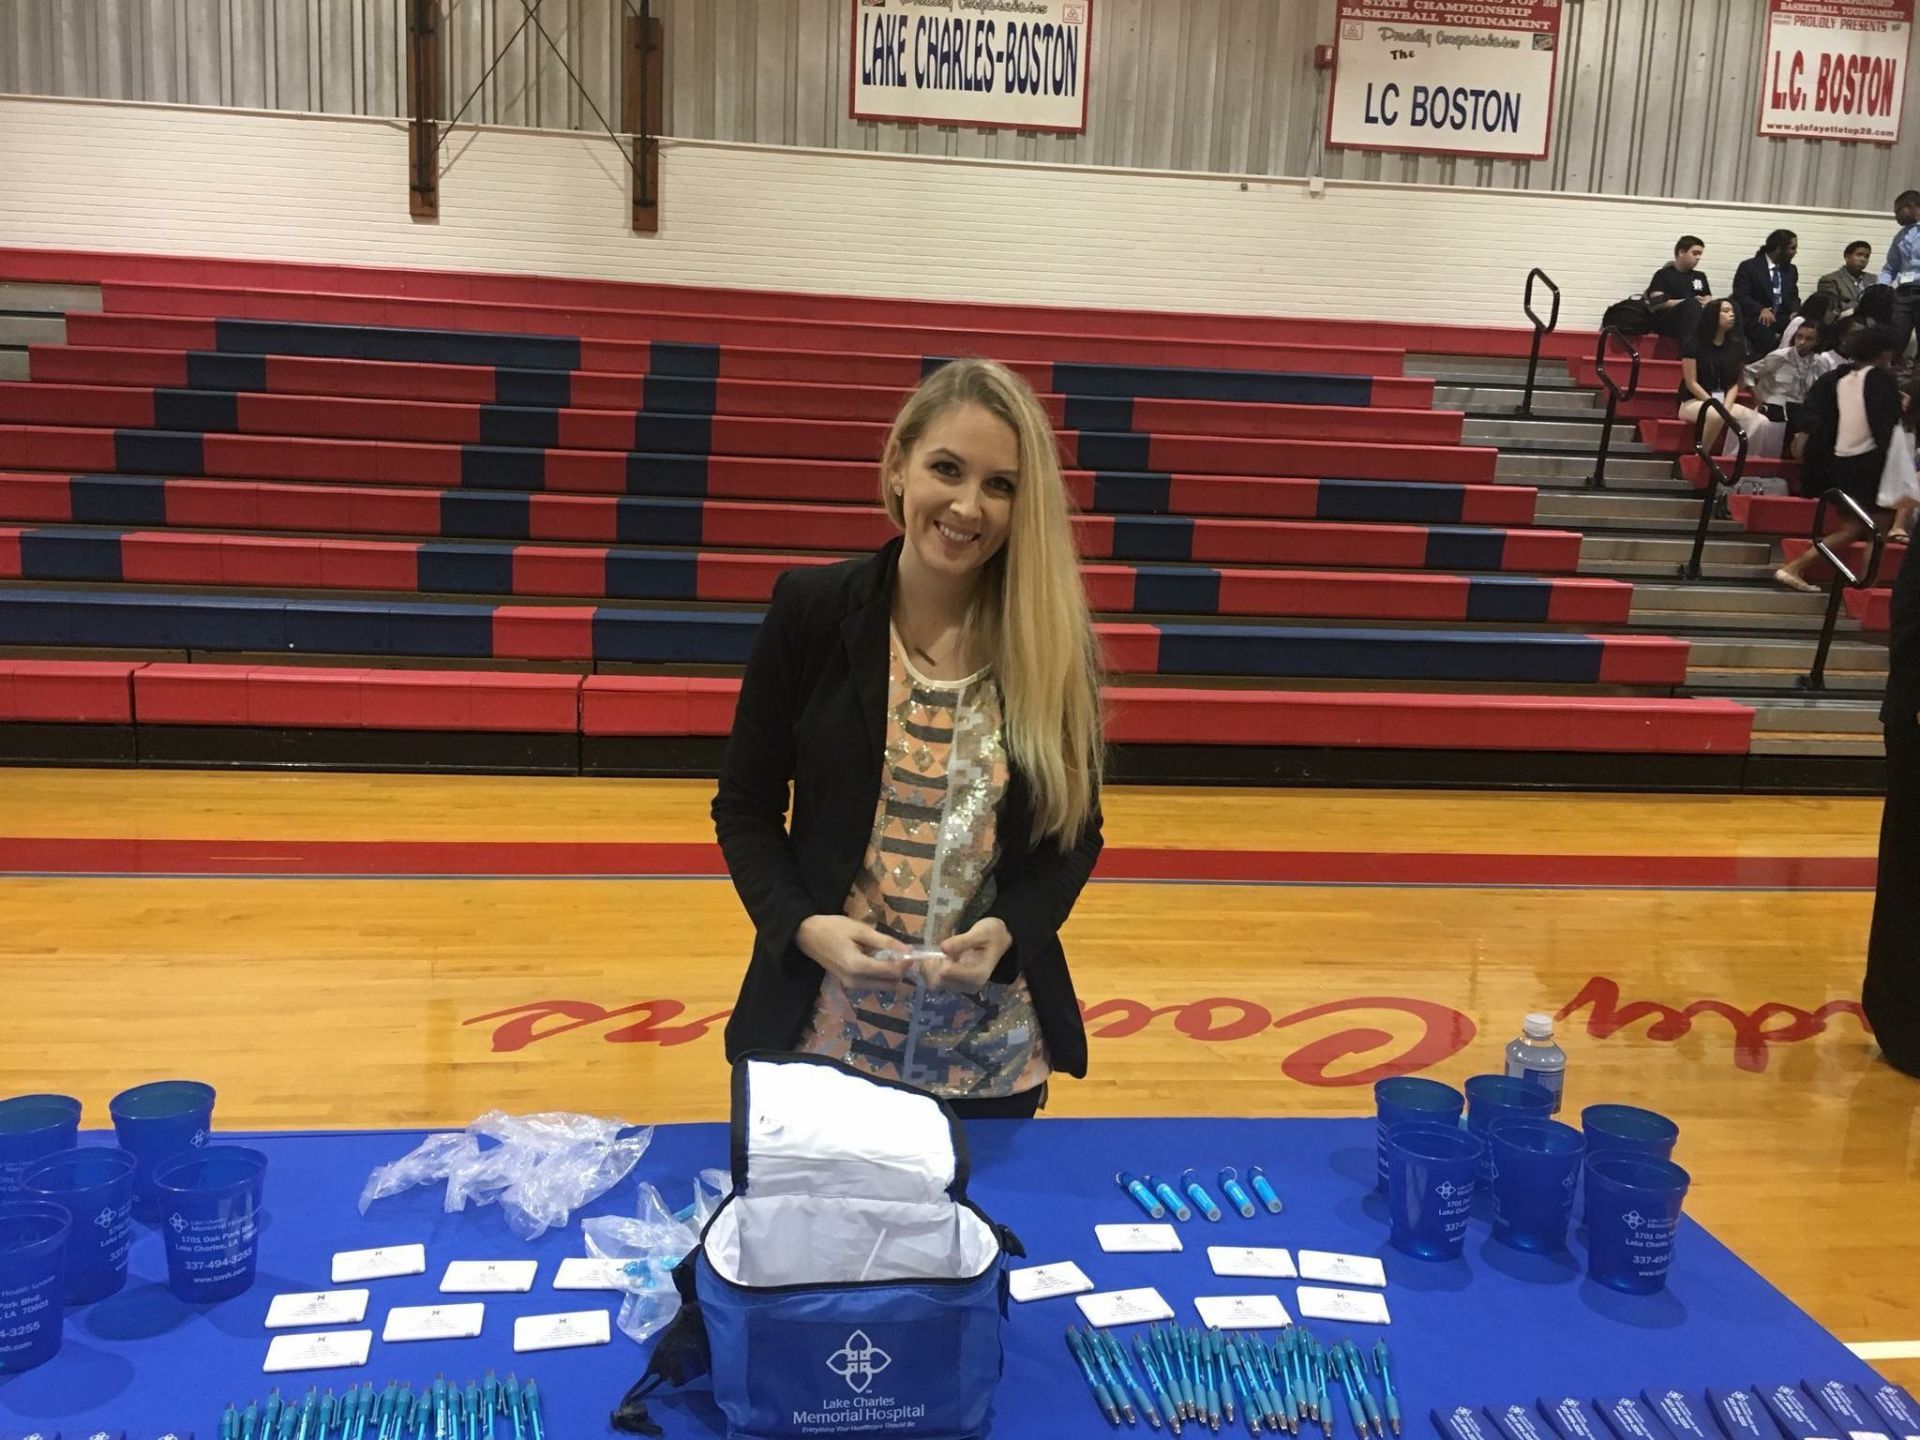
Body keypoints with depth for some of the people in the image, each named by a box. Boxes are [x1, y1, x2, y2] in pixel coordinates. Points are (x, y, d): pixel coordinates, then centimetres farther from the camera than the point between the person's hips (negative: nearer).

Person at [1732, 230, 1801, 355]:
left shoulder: (1791, 270, 18)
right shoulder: (1749, 267, -1)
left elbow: (1793, 297, 17)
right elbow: (1741, 296, -8)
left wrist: (1795, 312, -7)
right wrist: (1761, 309, -24)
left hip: (1782, 318, 4)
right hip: (1756, 318, -4)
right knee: (1764, 331, -38)